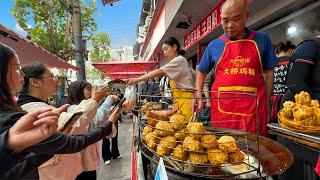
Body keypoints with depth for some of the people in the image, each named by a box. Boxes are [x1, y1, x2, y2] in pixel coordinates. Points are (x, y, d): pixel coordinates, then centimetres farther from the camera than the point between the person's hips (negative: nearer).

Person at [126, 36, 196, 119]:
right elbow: (195, 76, 23)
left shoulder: (179, 60, -8)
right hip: (181, 100, 9)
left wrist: (137, 79, -21)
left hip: (185, 99, -9)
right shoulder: (180, 61, 21)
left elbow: (159, 72, -19)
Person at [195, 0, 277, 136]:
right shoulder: (214, 45, 6)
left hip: (253, 108, 0)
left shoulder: (262, 40, 6)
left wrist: (265, 102, 5)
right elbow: (201, 71, 16)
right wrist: (198, 97, 5)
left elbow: (268, 72, 11)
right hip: (222, 108, 0)